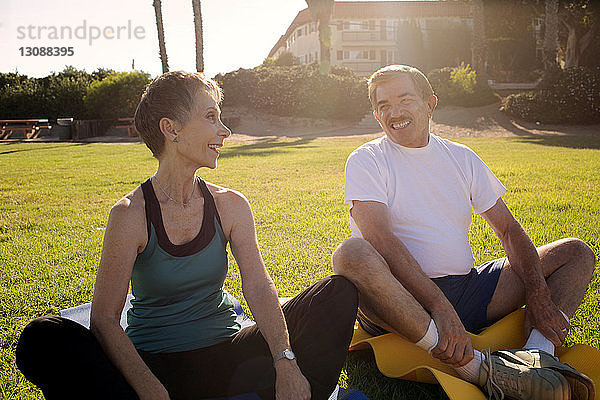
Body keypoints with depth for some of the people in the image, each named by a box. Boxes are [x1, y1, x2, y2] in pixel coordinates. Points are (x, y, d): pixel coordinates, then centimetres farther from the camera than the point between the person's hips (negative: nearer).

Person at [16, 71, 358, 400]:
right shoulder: (131, 215, -10)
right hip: (152, 363, -2)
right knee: (42, 338, -28)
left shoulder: (230, 205, 1)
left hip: (224, 358, 3)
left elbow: (259, 288, -9)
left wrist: (285, 362, -27)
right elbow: (104, 318, -14)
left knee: (339, 292, -12)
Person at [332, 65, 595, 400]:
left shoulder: (462, 157, 12)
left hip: (468, 290, 5)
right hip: (404, 300, -5)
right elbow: (381, 240, -18)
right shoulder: (367, 161, -3)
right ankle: (473, 366, -37)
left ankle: (538, 351, -24)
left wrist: (538, 295, -6)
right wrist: (441, 309, -29)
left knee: (576, 252, 3)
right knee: (351, 255, -36)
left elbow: (509, 230, 11)